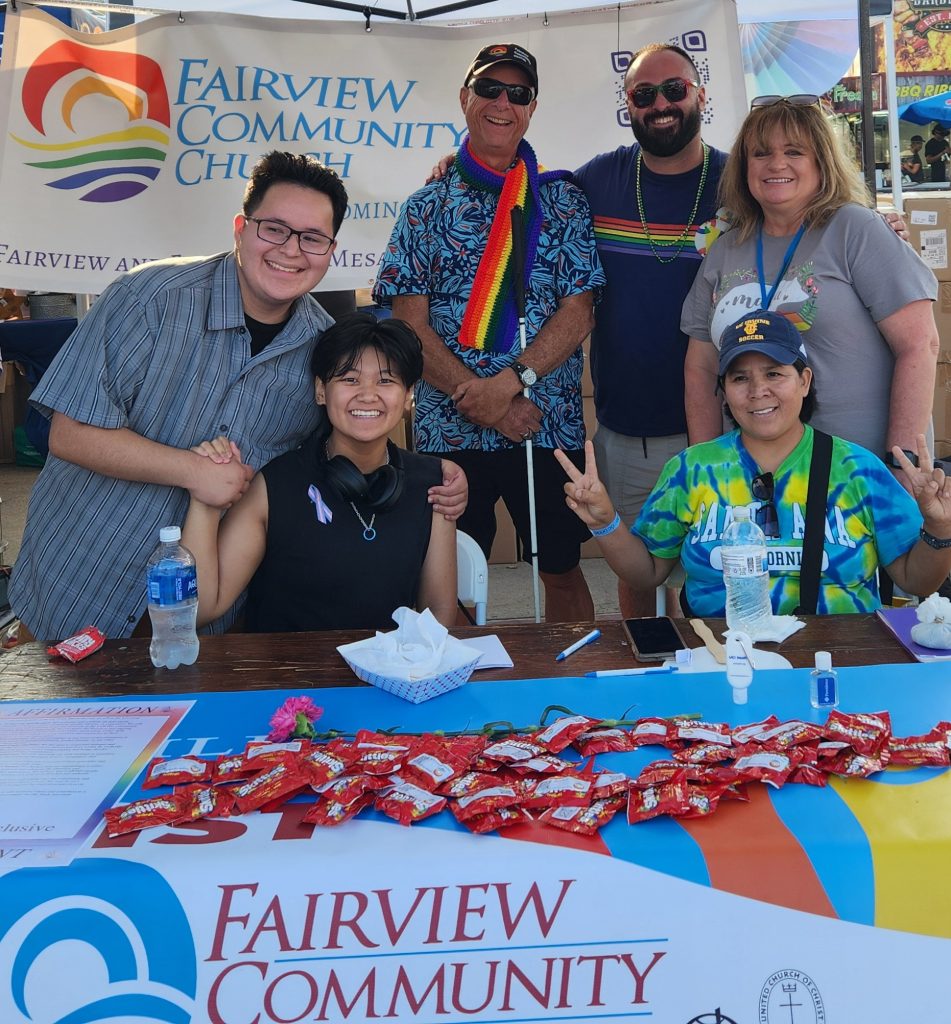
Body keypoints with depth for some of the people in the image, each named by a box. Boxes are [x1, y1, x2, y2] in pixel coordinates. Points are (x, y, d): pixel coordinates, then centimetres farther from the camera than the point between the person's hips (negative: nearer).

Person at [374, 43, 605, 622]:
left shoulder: (563, 200, 6)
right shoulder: (427, 206, 5)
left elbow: (577, 312, -2)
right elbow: (409, 321, -3)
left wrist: (512, 380, -18)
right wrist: (481, 401, -14)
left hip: (550, 428, 0)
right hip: (448, 429, 0)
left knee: (563, 572, 11)